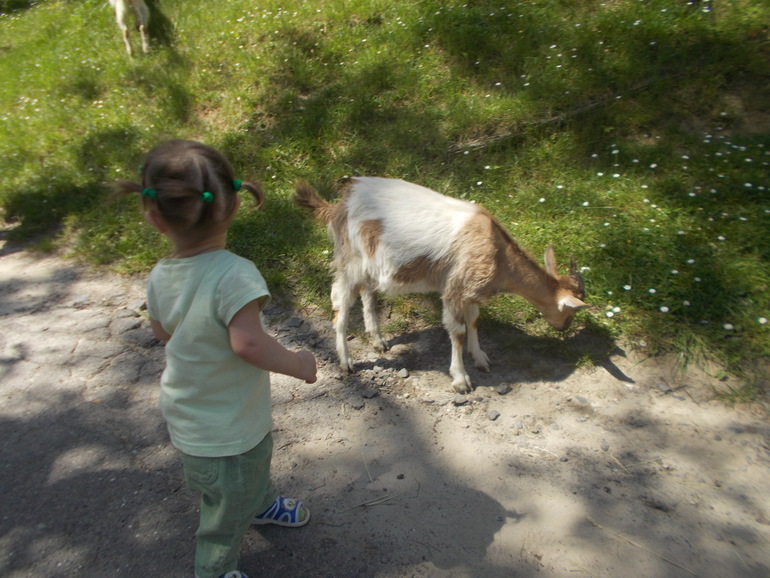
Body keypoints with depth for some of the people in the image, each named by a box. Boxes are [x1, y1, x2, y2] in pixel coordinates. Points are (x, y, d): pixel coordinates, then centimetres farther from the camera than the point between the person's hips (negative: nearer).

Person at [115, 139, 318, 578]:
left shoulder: (161, 276, -11)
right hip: (226, 434, -7)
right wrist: (299, 364, -27)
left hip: (186, 419, 8)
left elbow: (162, 331, 4)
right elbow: (248, 343, -43)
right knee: (229, 507, 22)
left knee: (255, 466, 36)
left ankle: (262, 504, 64)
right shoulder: (234, 274, -35)